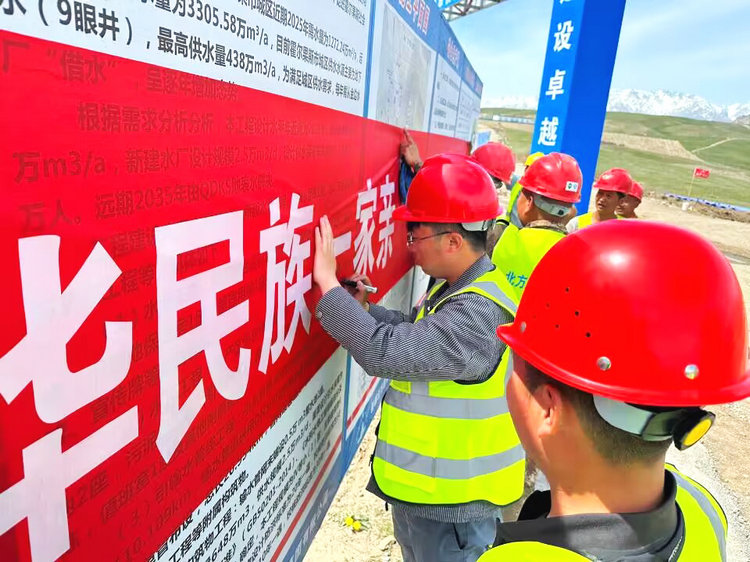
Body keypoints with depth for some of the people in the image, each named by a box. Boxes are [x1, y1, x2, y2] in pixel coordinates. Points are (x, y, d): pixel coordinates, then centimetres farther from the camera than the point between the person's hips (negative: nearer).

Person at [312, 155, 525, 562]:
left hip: (452, 499, -9)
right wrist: (364, 308, -2)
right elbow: (416, 334, 13)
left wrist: (328, 284, -28)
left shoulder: (478, 314, -32)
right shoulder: (461, 290, 2)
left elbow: (386, 352, -37)